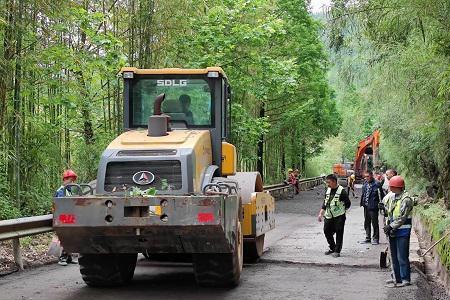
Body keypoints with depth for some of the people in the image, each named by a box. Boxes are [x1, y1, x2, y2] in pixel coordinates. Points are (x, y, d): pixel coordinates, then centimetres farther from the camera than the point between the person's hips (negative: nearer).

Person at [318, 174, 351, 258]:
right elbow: (325, 203, 17)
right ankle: (332, 248, 27)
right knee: (327, 232, 10)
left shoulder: (341, 191, -12)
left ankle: (337, 251, 9)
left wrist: (341, 211, 2)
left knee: (339, 234, 0)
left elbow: (348, 203, -7)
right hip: (328, 216, 7)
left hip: (339, 217, -7)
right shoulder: (328, 190, 10)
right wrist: (321, 214, 11)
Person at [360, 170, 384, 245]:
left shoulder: (376, 184, -13)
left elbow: (381, 195, -13)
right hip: (366, 206, 8)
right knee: (366, 223, 15)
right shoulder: (365, 183, 9)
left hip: (373, 206, -8)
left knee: (375, 223, 1)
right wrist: (362, 202, 11)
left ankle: (375, 239, 10)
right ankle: (368, 238, 25)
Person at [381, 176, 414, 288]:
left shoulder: (406, 199, -15)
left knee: (402, 257, -5)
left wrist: (391, 226, -18)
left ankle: (405, 279, 1)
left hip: (402, 231, -8)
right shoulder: (391, 196, 10)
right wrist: (384, 208, 1)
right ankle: (397, 277, 23)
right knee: (394, 256, 14)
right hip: (392, 231, 8)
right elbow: (388, 212, 22)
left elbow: (402, 218, -19)